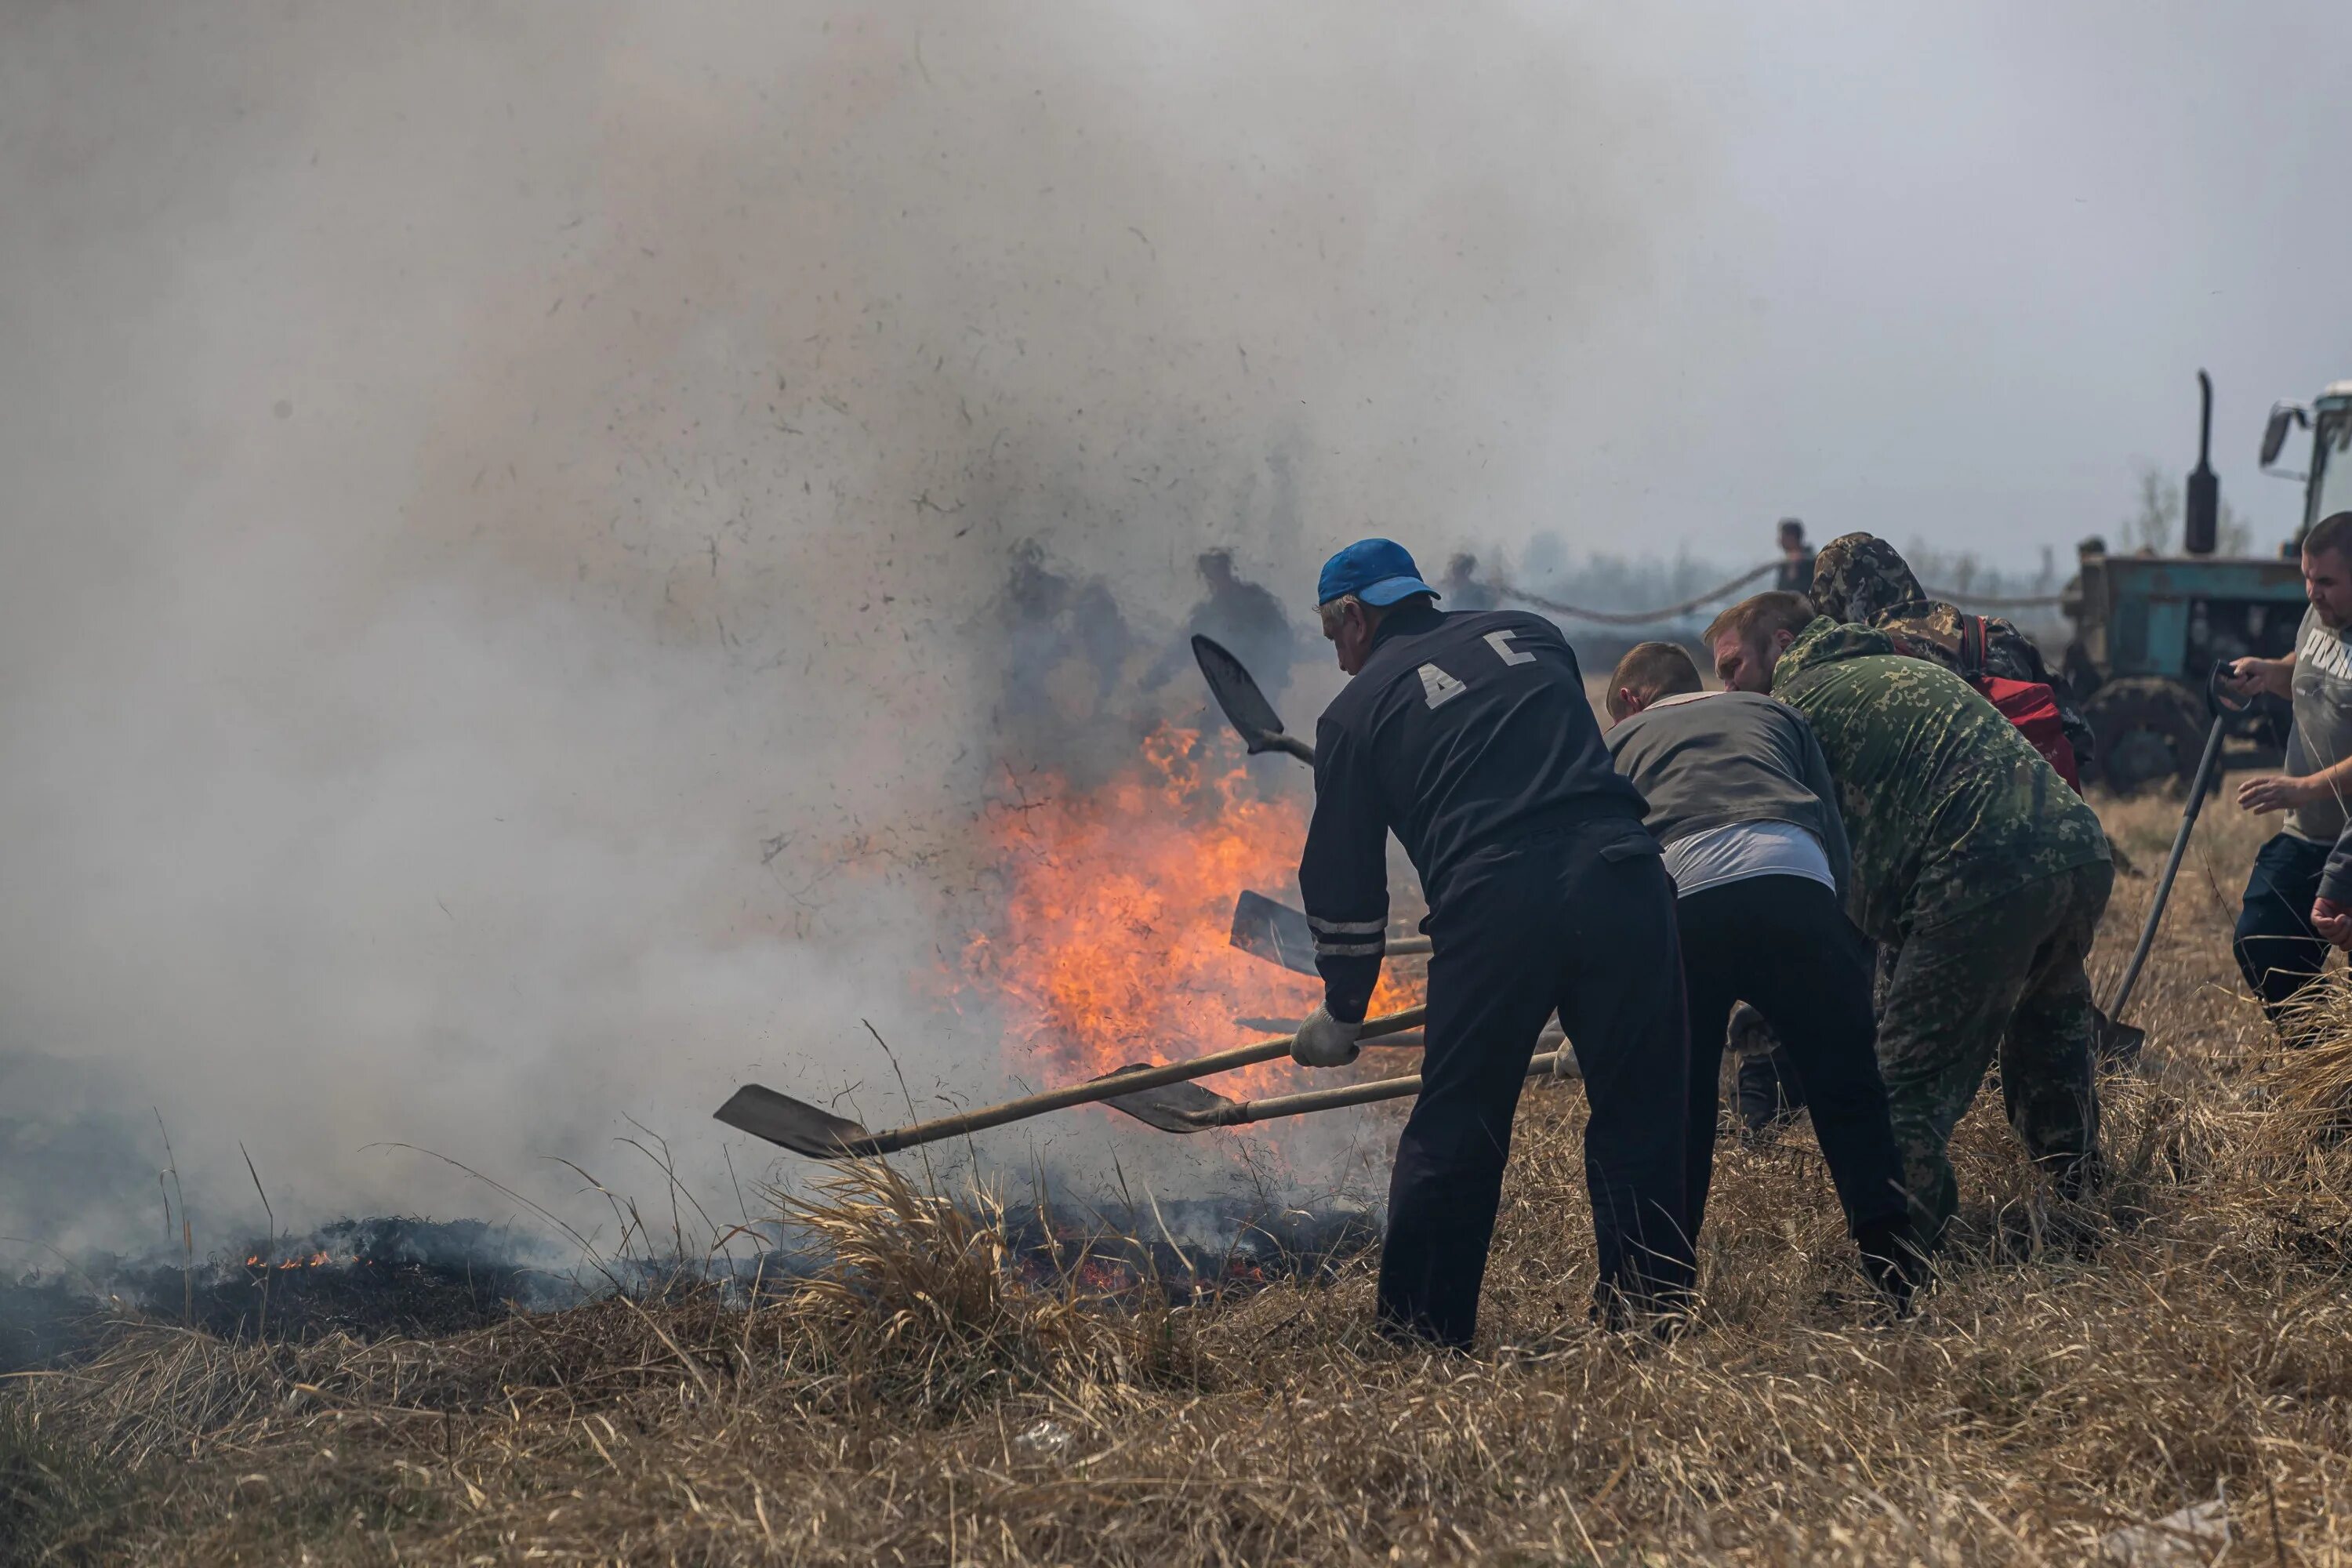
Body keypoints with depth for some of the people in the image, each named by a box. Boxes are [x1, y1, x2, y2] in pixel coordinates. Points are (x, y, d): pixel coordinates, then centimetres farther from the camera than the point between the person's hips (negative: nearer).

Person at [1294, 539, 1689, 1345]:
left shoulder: (1357, 710, 14)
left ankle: (1420, 1333, 15)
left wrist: (1342, 1014, 28)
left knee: (1455, 1131, 8)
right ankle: (1650, 1308, 13)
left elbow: (1343, 885, 17)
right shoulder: (1532, 636, 24)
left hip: (1491, 907, -3)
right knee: (1640, 1113, 11)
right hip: (1619, 874, 3)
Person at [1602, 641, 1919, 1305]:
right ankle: (1901, 1275, 3)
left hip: (1675, 898, 0)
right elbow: (1837, 838, 26)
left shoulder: (1622, 740, 33)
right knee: (1850, 1093, 8)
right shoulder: (1773, 713, 35)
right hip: (1794, 877, 0)